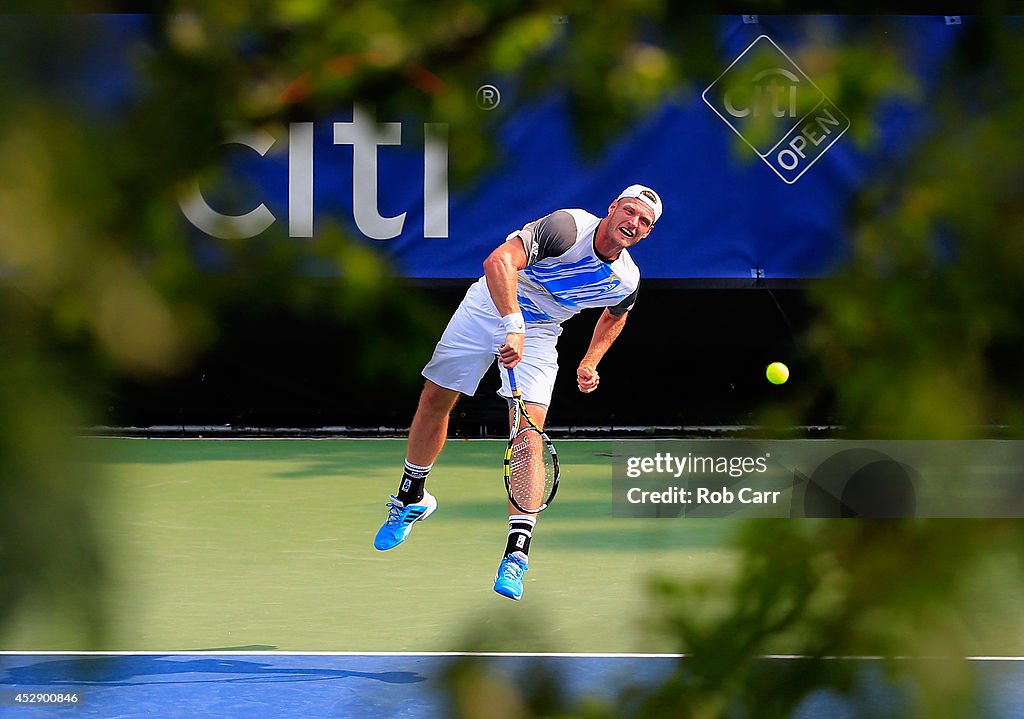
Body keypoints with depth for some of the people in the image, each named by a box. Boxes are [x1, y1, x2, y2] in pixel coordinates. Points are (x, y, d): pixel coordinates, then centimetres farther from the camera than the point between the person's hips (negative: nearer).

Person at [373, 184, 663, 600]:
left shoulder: (626, 281, -10)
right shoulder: (568, 227, -29)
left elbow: (614, 315, 17)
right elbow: (499, 261, -42)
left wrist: (590, 363, 8)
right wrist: (513, 326, -50)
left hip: (538, 333, 2)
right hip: (488, 308, -2)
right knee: (434, 401, 6)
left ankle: (517, 554, -16)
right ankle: (411, 500, 33)